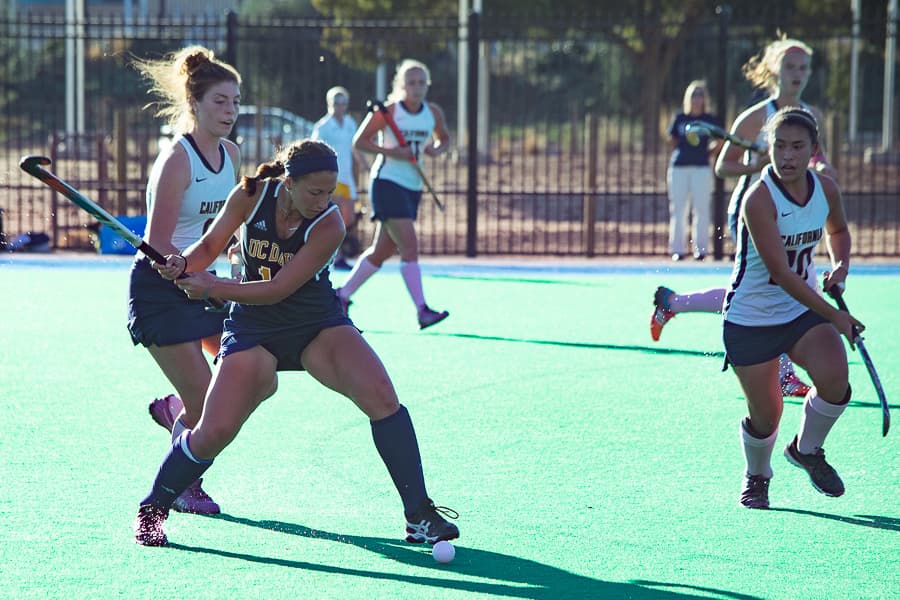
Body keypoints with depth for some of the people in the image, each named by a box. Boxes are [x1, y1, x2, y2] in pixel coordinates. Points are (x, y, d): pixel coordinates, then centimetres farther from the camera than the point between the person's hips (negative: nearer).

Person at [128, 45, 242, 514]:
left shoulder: (230, 155, 4)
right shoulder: (177, 160, -20)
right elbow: (158, 245, -21)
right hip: (160, 289, -8)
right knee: (204, 402, -7)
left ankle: (174, 408, 24)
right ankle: (183, 489, 17)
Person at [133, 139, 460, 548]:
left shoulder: (328, 224, -21)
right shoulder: (251, 195, -13)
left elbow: (278, 290, -22)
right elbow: (211, 244, 2)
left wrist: (212, 288, -21)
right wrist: (184, 264, -19)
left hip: (319, 325, -1)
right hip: (254, 329, 1)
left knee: (380, 394, -22)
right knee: (214, 433, -10)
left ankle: (419, 515, -15)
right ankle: (152, 510, 16)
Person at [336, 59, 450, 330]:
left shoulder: (433, 113, 5)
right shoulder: (387, 111, -10)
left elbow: (444, 139, 22)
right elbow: (359, 141, -8)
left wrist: (436, 149, -2)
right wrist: (391, 151, -20)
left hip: (413, 188, 7)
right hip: (387, 183, -7)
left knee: (382, 251, 11)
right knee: (410, 246, -17)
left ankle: (343, 294, 27)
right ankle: (422, 310, -20)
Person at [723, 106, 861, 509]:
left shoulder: (826, 189, -5)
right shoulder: (759, 199, -25)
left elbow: (837, 229, 19)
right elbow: (781, 273, -27)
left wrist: (840, 264, -3)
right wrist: (834, 316, -27)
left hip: (804, 309, 4)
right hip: (751, 320, -4)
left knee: (834, 378, -22)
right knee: (765, 415, 0)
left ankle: (806, 449, 10)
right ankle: (757, 476, 35)